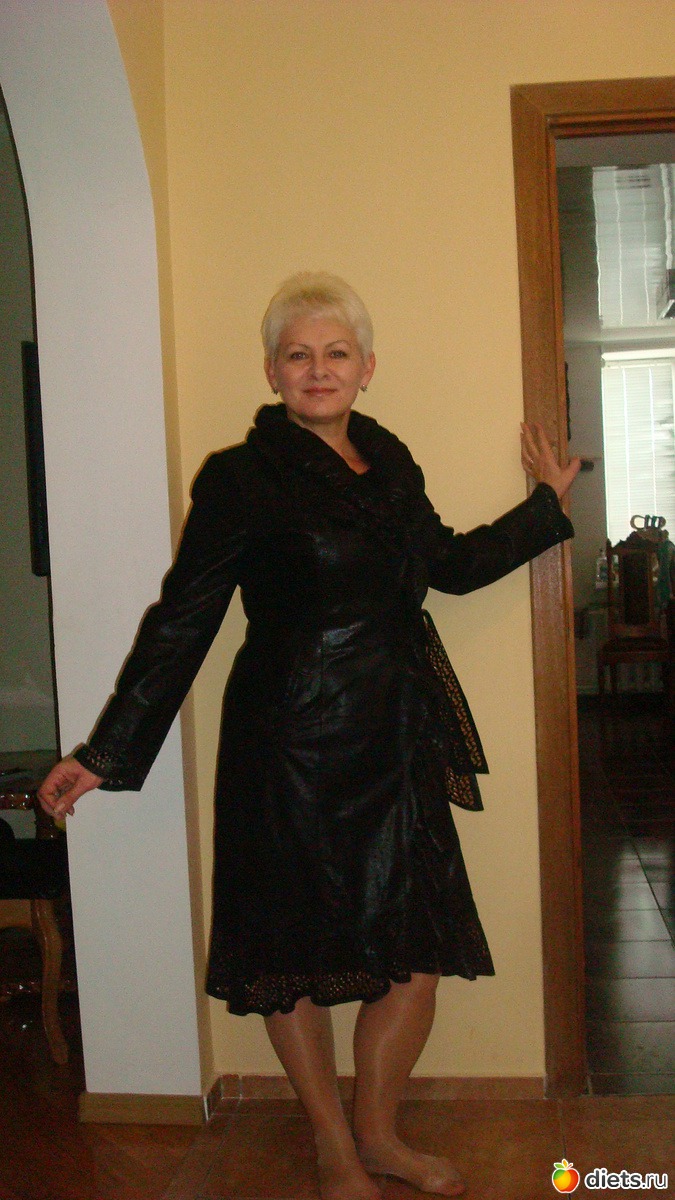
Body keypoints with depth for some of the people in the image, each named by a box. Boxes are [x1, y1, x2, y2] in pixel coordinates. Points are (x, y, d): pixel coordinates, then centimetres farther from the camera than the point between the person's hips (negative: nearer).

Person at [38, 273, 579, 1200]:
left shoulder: (388, 459, 10)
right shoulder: (243, 478, -9)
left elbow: (450, 563, 24)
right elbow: (181, 621, -9)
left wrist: (547, 502, 31)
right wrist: (104, 756, -9)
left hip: (397, 742, 6)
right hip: (296, 748, -6)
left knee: (420, 950, 8)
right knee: (295, 956, 8)